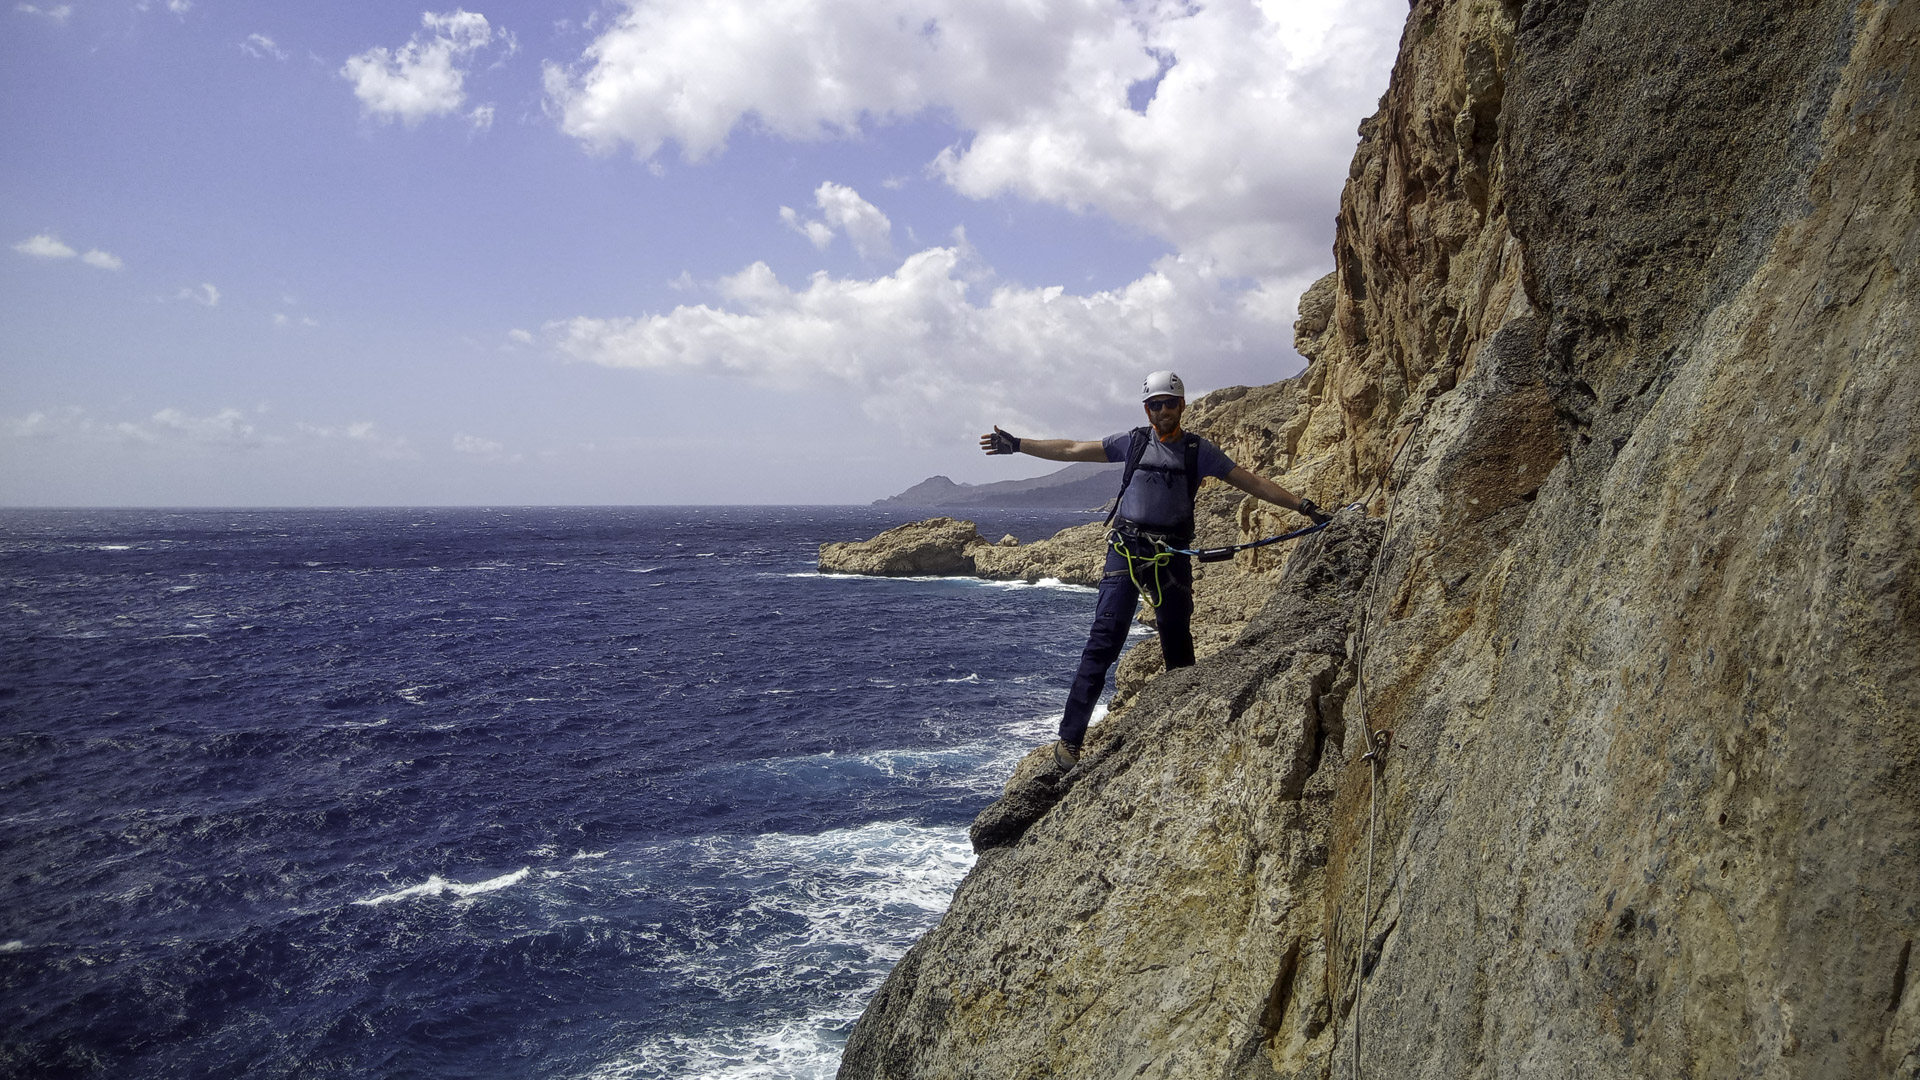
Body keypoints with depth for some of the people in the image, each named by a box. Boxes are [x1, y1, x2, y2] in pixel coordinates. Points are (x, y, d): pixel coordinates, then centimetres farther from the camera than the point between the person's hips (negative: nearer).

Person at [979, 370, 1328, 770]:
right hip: (1126, 551, -1)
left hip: (1172, 556, 1)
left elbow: (1252, 483, 7)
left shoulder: (1199, 450, 8)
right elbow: (1072, 450, 10)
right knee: (1103, 642, -11)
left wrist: (1302, 506, 0)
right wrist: (1016, 445, 5)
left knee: (1178, 646, 8)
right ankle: (1069, 740, -12)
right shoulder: (1134, 442, 9)